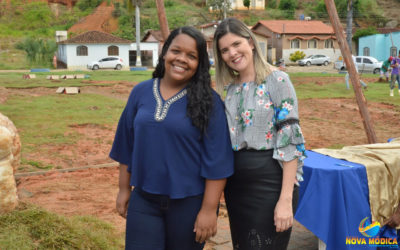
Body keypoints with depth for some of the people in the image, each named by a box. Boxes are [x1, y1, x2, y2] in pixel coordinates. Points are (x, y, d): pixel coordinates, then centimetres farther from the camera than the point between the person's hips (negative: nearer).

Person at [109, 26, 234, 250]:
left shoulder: (208, 101, -10)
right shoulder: (140, 92, 1)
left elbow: (216, 160, -11)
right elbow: (127, 146, 9)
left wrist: (209, 209, -13)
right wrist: (124, 188, 10)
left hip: (189, 203, -2)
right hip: (143, 200, 3)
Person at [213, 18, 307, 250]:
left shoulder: (277, 80, -10)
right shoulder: (231, 87, 10)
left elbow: (289, 140, -15)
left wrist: (286, 198, -20)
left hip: (269, 180, -7)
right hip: (236, 181, 7)